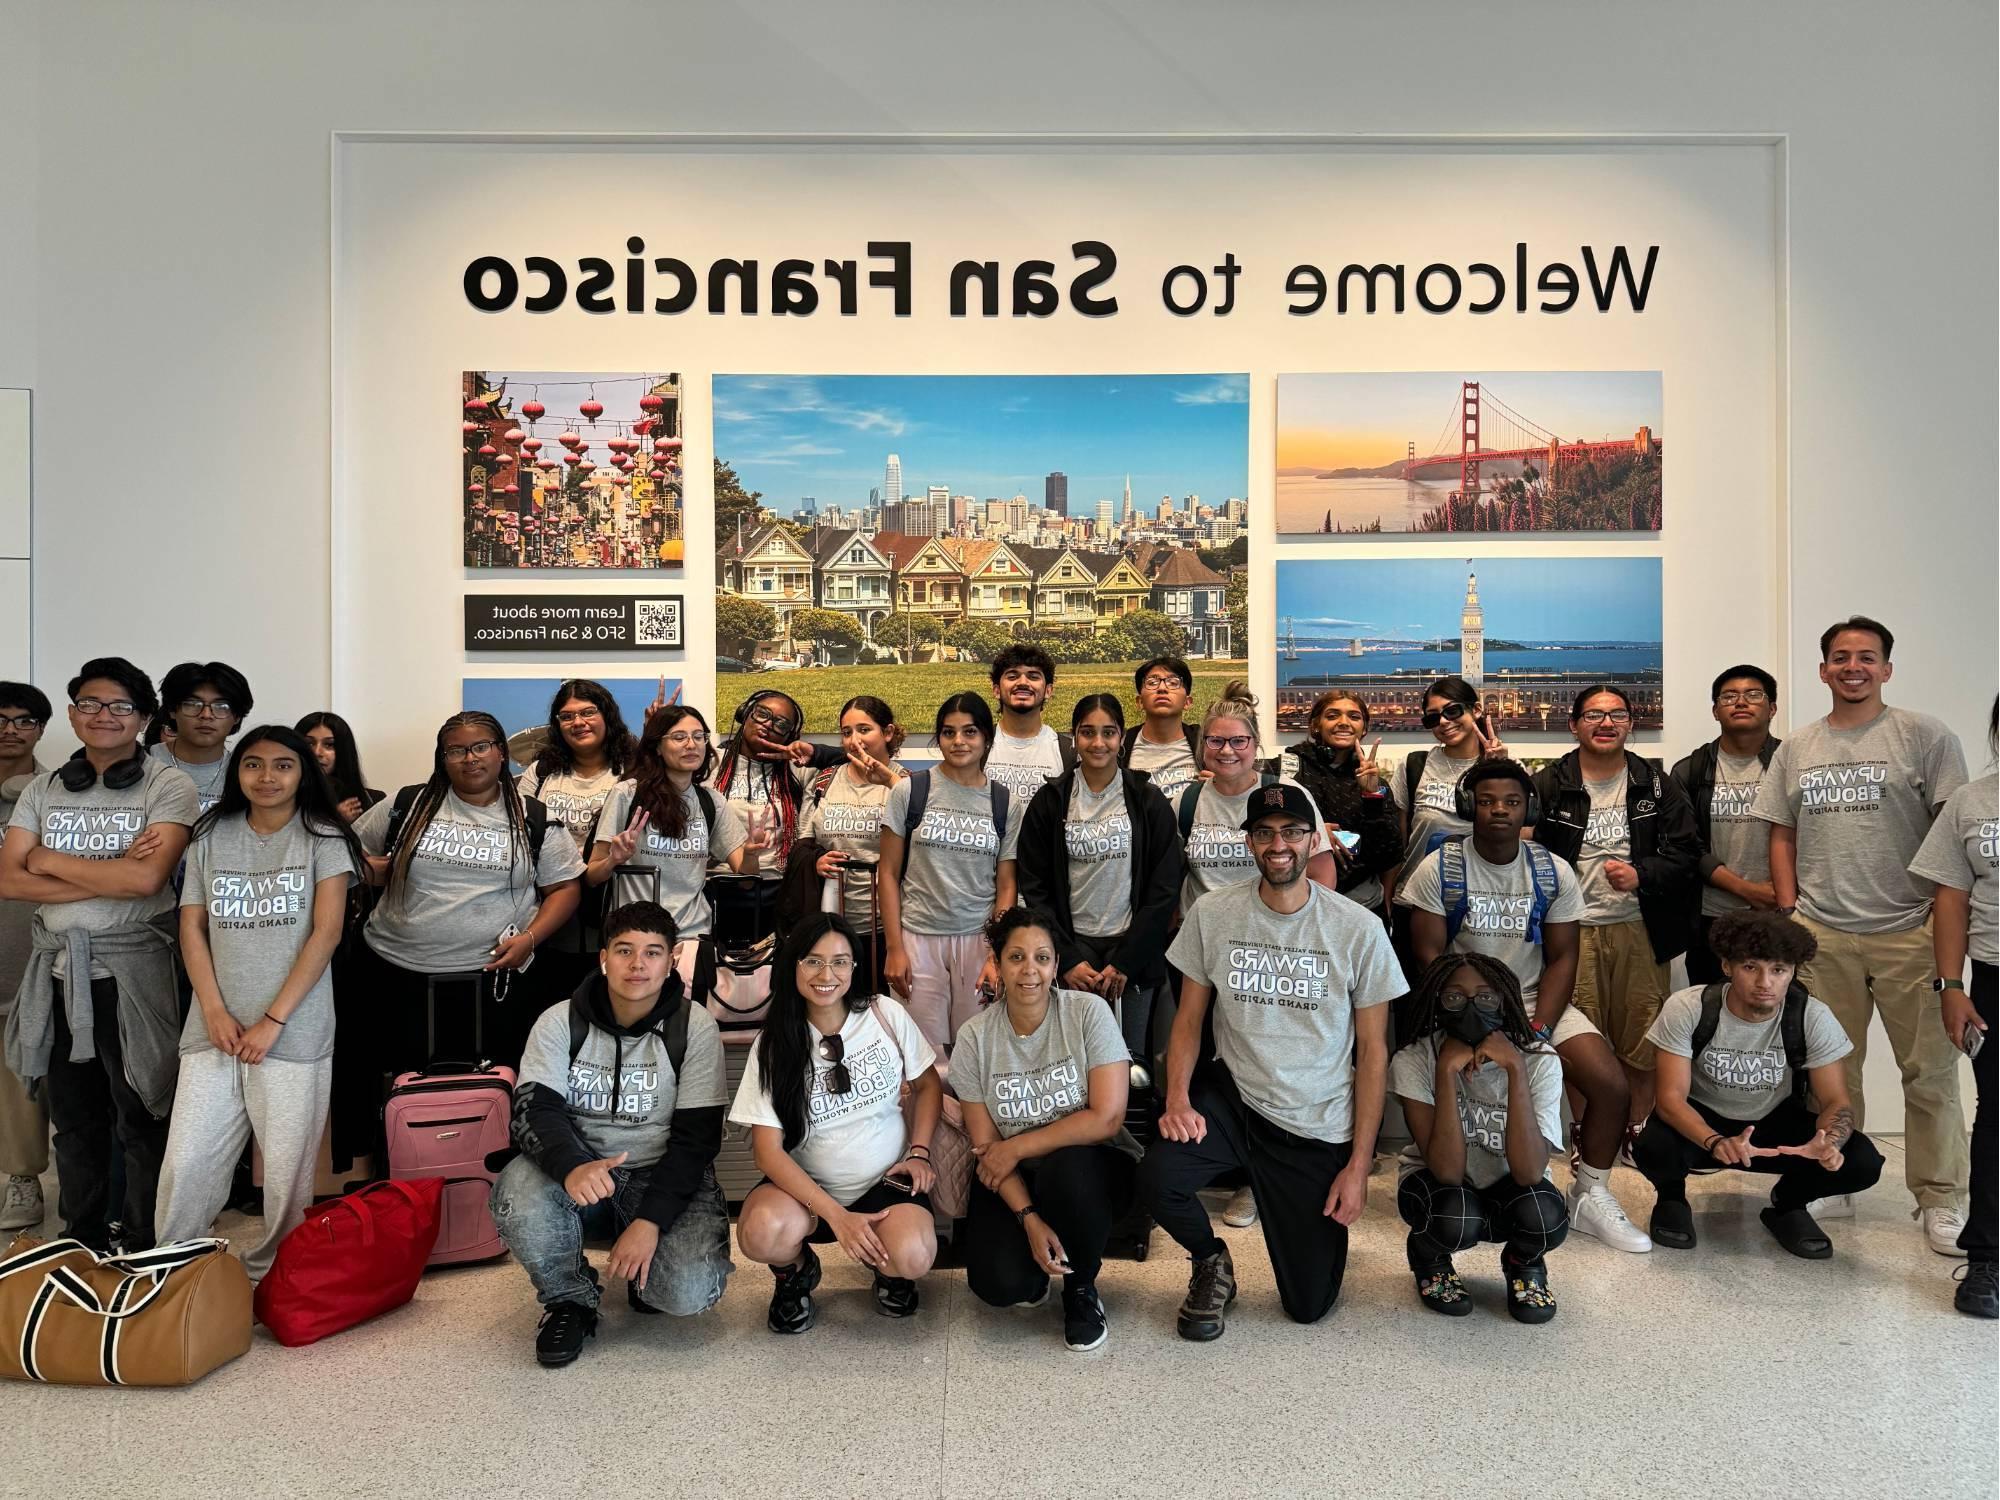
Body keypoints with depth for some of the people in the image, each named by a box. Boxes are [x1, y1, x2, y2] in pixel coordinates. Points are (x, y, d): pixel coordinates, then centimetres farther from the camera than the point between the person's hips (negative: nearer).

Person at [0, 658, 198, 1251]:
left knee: (141, 1119, 5)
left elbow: (147, 879, -19)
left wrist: (52, 860, -7)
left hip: (130, 971, -4)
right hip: (56, 969, 5)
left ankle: (142, 1247, 19)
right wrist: (110, 876, -14)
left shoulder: (168, 787, -5)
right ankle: (80, 1240, 31)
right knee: (73, 1118, 16)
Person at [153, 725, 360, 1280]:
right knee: (185, 1166, 1)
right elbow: (192, 928, 9)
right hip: (214, 1031, 3)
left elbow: (326, 932, -6)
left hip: (294, 1036, -3)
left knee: (286, 1174, 0)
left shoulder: (323, 838, 1)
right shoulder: (211, 836, 11)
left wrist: (273, 1020, -10)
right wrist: (214, 1011, -4)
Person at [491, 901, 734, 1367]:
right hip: (581, 1171, 1)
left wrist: (650, 1220, -22)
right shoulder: (560, 1022, -2)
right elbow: (534, 1110, -13)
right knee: (518, 1198, -32)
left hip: (665, 1176, -1)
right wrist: (572, 1167, -36)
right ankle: (570, 1298, -1)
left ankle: (643, 1274, 13)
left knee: (688, 1292, -27)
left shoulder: (694, 1029, -7)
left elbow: (695, 1137, -9)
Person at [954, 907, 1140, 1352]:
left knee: (1064, 1167, -36)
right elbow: (985, 1145, -4)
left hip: (1089, 1169, -1)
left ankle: (1081, 1289, -6)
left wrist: (1017, 1147, -14)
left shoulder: (1088, 1012, -12)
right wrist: (1029, 1218, -17)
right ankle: (1032, 1271, 15)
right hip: (1011, 1181, 1)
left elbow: (1106, 1118, -18)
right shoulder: (974, 1037, -6)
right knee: (998, 1285, -24)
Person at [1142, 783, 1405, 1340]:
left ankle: (1318, 1222, 38)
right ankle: (1211, 1263, 5)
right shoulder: (1212, 913, -5)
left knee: (1308, 1306, 3)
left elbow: (1372, 1050, -3)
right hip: (1232, 1099, 1)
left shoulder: (1358, 929, -9)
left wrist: (1359, 1164, -5)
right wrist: (1177, 1097, -16)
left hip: (1319, 1127, 0)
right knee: (1157, 1173, -31)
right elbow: (1189, 1018, 3)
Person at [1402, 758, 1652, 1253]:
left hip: (1537, 1003, 3)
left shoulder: (1554, 873, 1)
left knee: (1612, 1087, -15)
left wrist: (1539, 1030, -13)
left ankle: (1590, 1197, 10)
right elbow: (1428, 956, -7)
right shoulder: (1439, 868, -6)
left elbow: (1562, 959, 1)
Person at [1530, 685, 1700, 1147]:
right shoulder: (1548, 787, 2)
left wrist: (1640, 876, -11)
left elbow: (1686, 853, 4)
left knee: (1642, 1041, 6)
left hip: (1640, 930, 2)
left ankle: (1639, 1132, 24)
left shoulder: (1656, 786, 8)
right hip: (1574, 931, -1)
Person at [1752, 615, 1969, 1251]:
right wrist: (1789, 912, 6)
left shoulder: (1923, 736, 0)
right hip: (1821, 935, 3)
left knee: (1929, 1071, 2)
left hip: (1909, 931, -3)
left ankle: (1941, 1199, 15)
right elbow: (1782, 835, 14)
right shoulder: (1797, 749, 11)